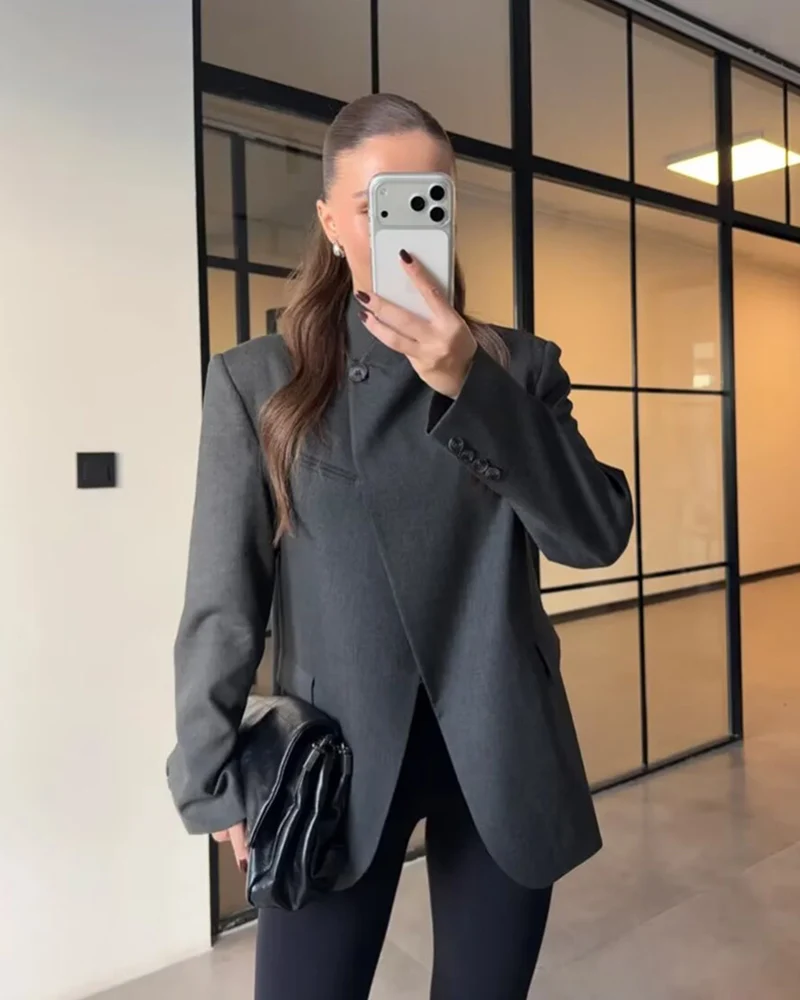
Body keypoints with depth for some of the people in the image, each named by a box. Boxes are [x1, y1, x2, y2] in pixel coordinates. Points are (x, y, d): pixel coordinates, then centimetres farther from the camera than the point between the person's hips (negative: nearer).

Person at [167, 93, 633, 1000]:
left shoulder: (518, 364, 4)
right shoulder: (256, 381, -1)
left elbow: (597, 534, -9)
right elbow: (222, 602, -1)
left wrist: (472, 386, -19)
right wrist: (214, 779, -3)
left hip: (501, 752, 2)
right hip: (335, 755, -1)